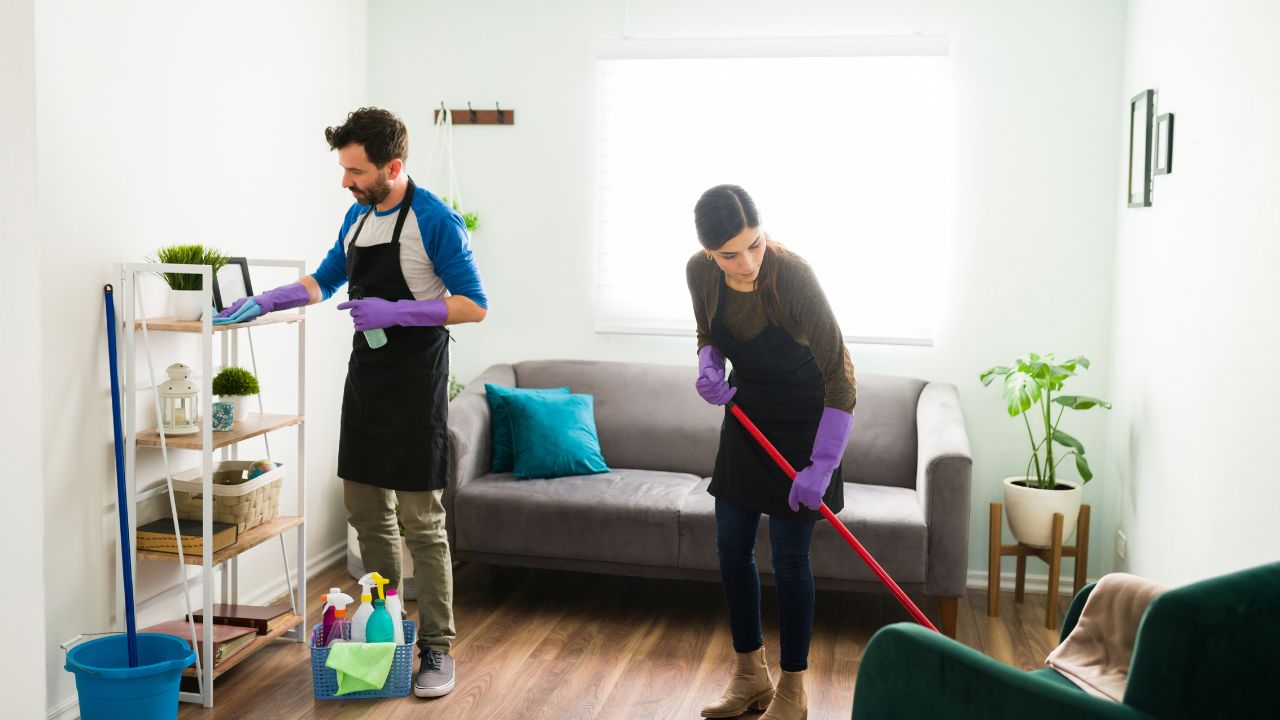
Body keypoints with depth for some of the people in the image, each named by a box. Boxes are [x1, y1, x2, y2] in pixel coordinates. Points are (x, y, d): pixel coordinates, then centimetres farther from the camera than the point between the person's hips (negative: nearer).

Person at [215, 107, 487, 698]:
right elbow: (325, 281, 24)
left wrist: (395, 312, -23)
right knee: (365, 510, 11)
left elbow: (474, 306, -16)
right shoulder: (357, 215, 11)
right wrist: (265, 302, 13)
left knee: (421, 521, -4)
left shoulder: (434, 221, -14)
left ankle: (437, 649, 5)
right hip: (365, 377, 8)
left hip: (415, 383, -8)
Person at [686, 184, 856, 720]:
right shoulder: (700, 273, -13)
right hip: (746, 418, 6)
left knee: (788, 556, -2)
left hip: (802, 423, -6)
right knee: (731, 549, 9)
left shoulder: (792, 275, -29)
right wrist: (708, 369, -15)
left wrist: (822, 466, -29)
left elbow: (840, 376, -26)